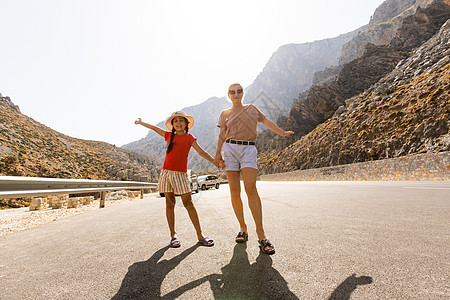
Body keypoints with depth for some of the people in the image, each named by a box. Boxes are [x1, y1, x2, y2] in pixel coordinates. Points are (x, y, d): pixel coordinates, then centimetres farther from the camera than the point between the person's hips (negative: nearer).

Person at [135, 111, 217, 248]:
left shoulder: (189, 137, 3)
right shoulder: (169, 135, 13)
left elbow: (201, 152, -1)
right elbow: (155, 128, 27)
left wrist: (215, 161, -11)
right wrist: (141, 122, 40)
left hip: (180, 174, -3)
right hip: (166, 172, 4)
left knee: (188, 203, -5)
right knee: (170, 203, 3)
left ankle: (200, 235, 2)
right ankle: (173, 235, 12)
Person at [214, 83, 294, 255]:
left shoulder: (251, 108, 21)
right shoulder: (225, 114, 18)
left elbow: (267, 122, 30)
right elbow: (222, 134, 9)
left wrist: (283, 133, 38)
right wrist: (218, 153, -4)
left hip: (248, 150, -1)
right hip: (230, 149, 1)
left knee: (250, 188, -18)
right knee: (234, 192, -3)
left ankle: (261, 234, -15)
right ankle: (243, 229, 12)